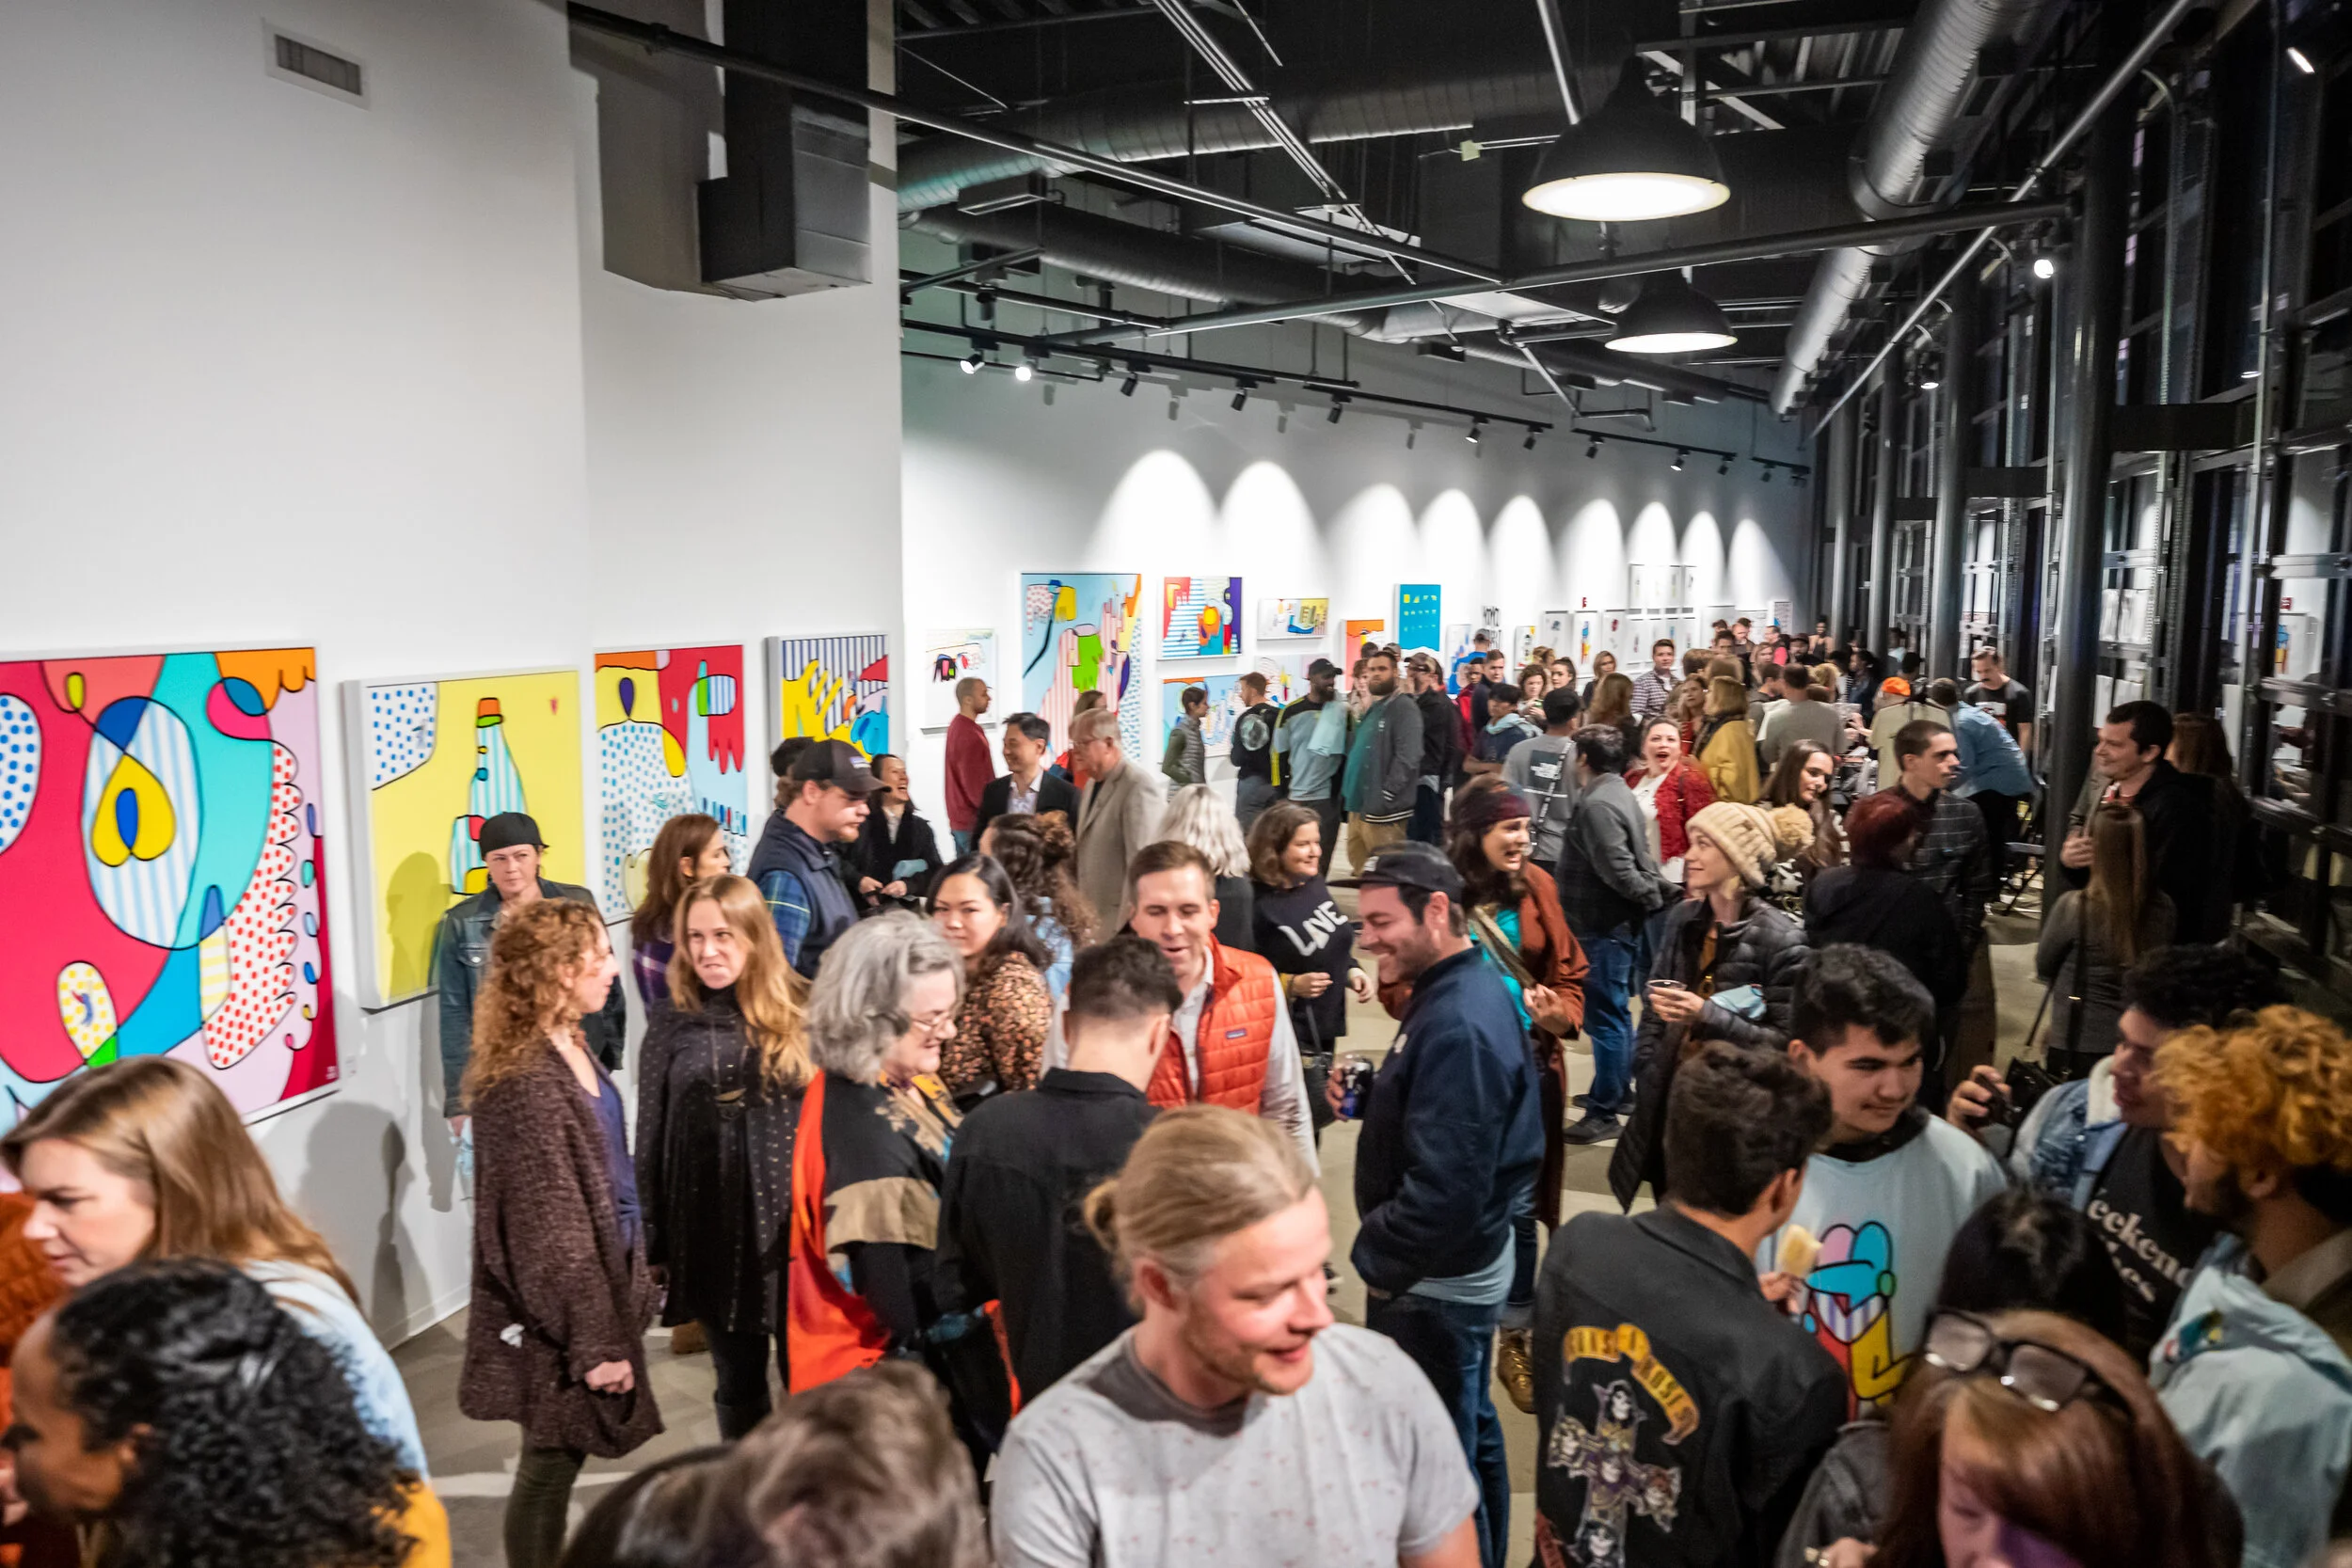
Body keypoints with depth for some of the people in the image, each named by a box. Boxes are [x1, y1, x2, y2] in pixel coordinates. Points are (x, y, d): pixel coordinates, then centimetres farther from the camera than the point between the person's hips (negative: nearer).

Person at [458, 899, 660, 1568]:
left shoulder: (569, 1048, 4)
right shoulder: (527, 1084, -25)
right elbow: (550, 1231, -22)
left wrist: (633, 1278, 18)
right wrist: (595, 1344, -18)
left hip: (601, 1280, 9)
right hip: (555, 1315, -9)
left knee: (564, 1453, 20)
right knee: (553, 1459, 7)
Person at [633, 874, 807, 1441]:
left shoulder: (799, 1014, -4)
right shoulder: (671, 1023, 1)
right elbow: (651, 1139, 4)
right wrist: (654, 1244, 4)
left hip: (795, 1226, -1)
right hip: (710, 1235, 2)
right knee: (738, 1383, 15)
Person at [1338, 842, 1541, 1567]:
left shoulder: (1458, 1024, -28)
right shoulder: (1461, 989, 4)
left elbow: (1445, 1187, -30)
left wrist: (1376, 1260, -17)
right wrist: (1368, 1098, 1)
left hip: (1436, 1281, -10)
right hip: (1464, 1264, 10)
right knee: (1469, 1434, 25)